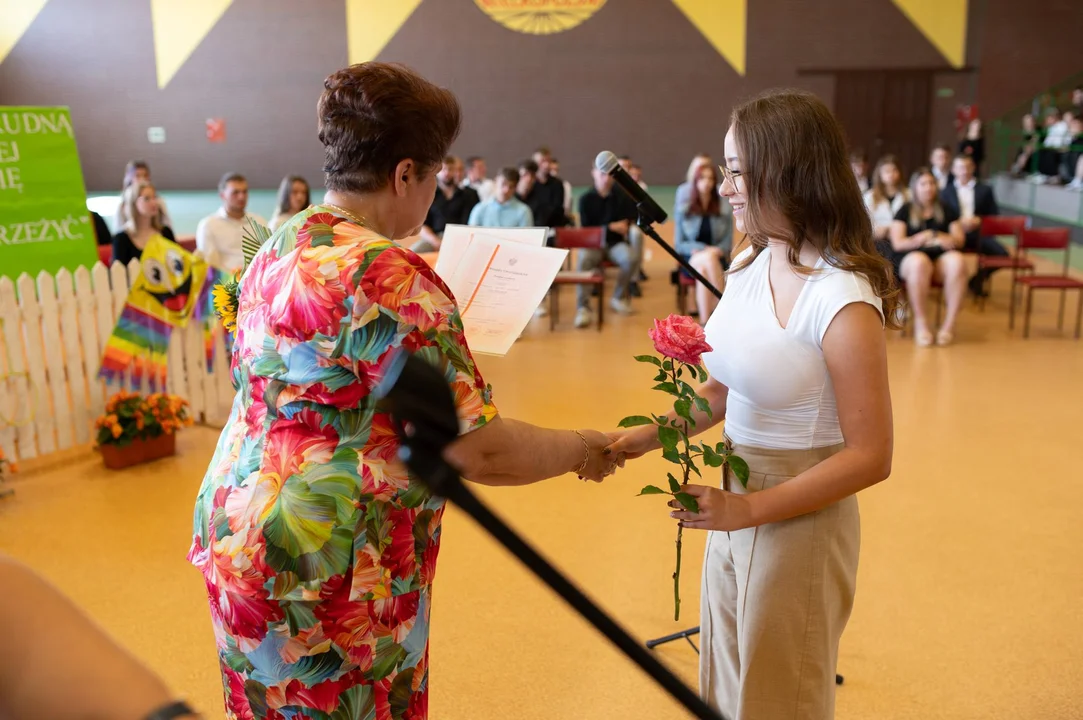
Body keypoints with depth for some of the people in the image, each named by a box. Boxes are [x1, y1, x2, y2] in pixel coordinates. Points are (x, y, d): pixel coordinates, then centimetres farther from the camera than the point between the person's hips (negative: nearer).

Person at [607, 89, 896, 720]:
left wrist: (750, 509, -23)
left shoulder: (844, 302, -22)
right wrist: (645, 437, -5)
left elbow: (870, 458, -19)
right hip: (737, 507, 7)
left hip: (799, 520, -6)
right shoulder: (749, 267, -1)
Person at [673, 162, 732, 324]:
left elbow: (727, 244, 6)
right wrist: (704, 249, -13)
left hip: (717, 259, 0)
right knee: (708, 259, -35)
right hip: (691, 260, 0)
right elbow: (679, 245, 4)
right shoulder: (683, 211, 9)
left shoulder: (723, 213, 8)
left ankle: (705, 322, -43)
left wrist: (714, 251, -17)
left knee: (703, 269, -36)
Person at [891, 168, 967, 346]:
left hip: (942, 256, 2)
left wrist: (950, 240, -8)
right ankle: (921, 323, -34)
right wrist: (918, 240, -13)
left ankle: (949, 324, -32)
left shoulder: (946, 211, 22)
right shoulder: (905, 211, 14)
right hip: (912, 255, -2)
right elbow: (897, 243, 3)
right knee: (919, 263, -41)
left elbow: (960, 239, 15)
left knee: (957, 262, -35)